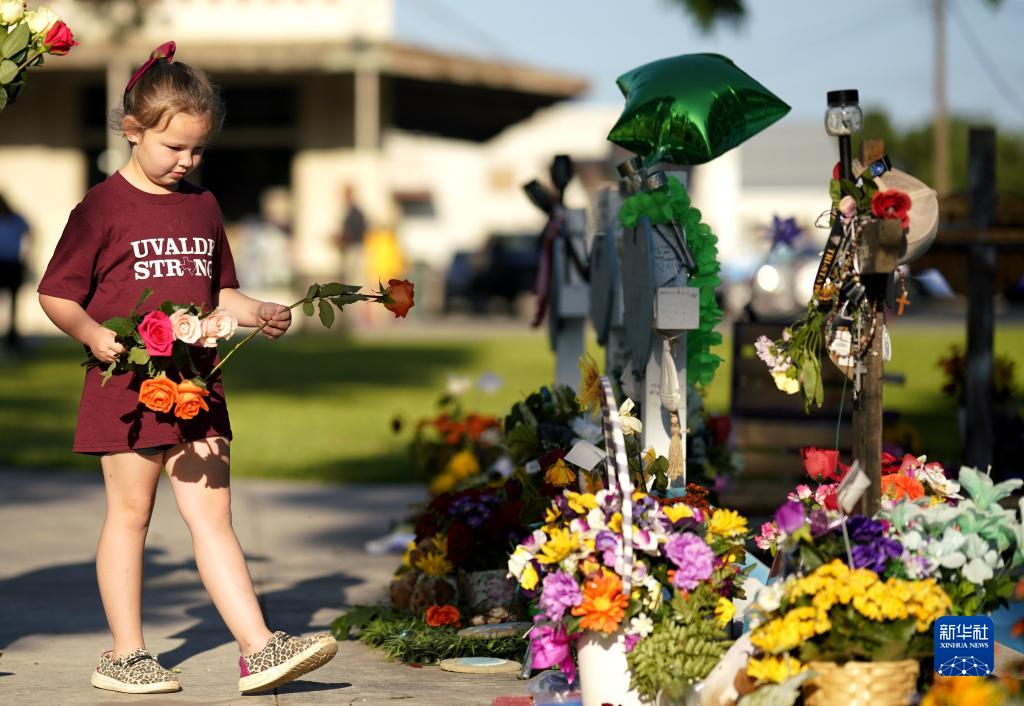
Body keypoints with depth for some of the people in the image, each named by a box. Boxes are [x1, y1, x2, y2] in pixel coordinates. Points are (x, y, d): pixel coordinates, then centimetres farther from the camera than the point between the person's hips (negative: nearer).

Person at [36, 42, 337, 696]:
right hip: (128, 385, -4)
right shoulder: (103, 207, -5)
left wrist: (258, 314, 4)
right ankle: (125, 655, 11)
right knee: (130, 513, 3)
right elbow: (57, 296, -4)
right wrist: (93, 334, -21)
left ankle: (260, 648, -4)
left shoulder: (203, 206, 13)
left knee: (212, 516, 2)